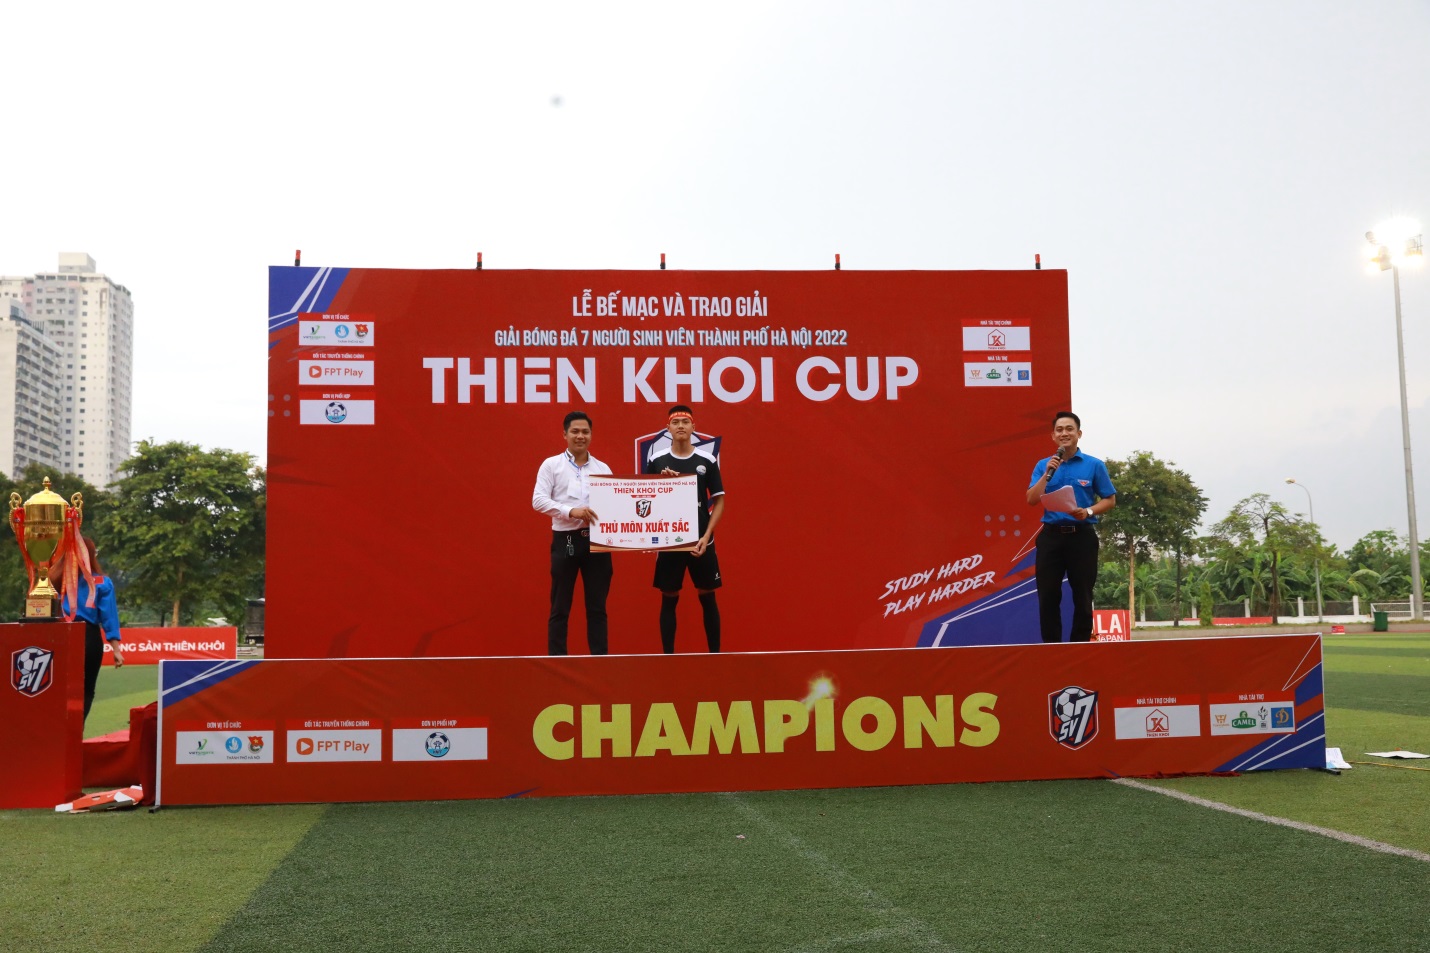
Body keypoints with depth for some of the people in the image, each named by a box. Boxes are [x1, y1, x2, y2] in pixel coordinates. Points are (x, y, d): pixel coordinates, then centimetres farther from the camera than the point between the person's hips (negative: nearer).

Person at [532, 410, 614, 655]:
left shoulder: (602, 468, 12)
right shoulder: (551, 465, 3)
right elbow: (538, 500, -6)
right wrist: (571, 511, -18)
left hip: (597, 539, 3)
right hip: (565, 540, -2)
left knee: (597, 605, 6)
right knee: (560, 607, 2)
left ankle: (600, 656, 11)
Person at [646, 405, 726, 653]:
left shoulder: (707, 461, 1)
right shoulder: (657, 462, 2)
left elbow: (719, 501, 2)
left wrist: (706, 536, -8)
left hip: (701, 542, 0)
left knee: (707, 598, 6)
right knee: (669, 599, 5)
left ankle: (715, 653, 13)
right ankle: (668, 655, 11)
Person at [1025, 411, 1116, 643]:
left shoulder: (1094, 465, 2)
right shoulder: (1043, 465, 8)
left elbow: (1110, 500, 4)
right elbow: (1031, 500, 0)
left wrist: (1088, 512, -14)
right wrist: (1048, 473, -11)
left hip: (1082, 535, -2)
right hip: (1051, 535, 2)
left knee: (1082, 596, 3)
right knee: (1048, 596, 2)